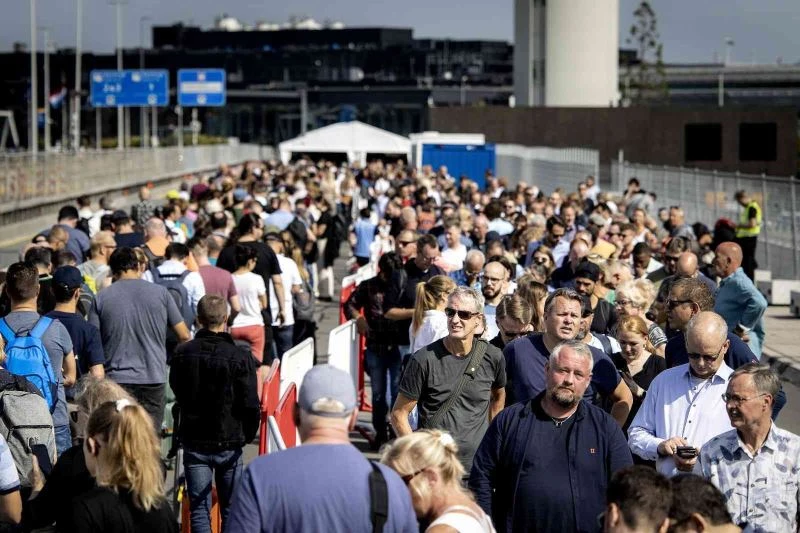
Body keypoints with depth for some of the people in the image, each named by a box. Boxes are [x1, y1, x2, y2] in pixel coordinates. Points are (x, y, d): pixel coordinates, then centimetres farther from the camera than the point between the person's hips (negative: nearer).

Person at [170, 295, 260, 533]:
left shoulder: (182, 353, -4)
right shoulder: (240, 357, -13)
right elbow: (250, 405, -11)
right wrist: (248, 435, 5)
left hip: (194, 443, 2)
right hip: (230, 443, -1)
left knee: (199, 509, 6)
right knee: (231, 509, 11)